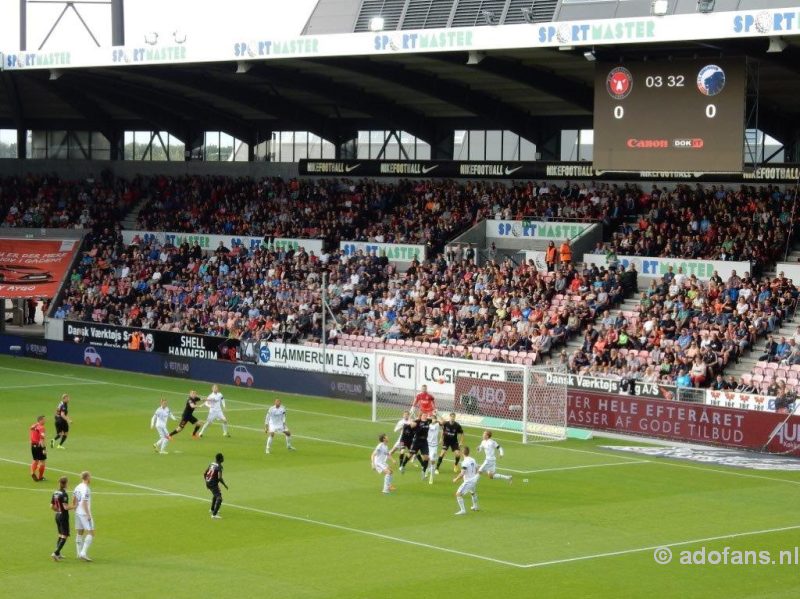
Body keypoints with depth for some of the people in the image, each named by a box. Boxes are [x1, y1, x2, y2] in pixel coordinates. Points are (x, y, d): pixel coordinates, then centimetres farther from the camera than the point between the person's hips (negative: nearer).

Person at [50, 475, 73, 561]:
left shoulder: (55, 493, 5)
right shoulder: (64, 494, -18)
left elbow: (52, 506, 8)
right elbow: (66, 507, -23)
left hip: (57, 516, 8)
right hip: (64, 516, -8)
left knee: (60, 535, 19)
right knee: (65, 536, -2)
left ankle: (58, 554, 22)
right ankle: (56, 553, -11)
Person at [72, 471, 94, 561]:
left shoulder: (77, 487, 8)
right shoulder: (86, 489, -18)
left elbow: (74, 500, 16)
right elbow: (84, 503, -21)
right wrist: (89, 516, -18)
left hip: (78, 513, 9)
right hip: (85, 514, -9)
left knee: (79, 533, 14)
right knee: (91, 533, -4)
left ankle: (79, 554, 18)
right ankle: (84, 553, -11)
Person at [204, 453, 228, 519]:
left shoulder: (211, 464, 8)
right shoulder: (219, 466, -16)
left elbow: (205, 474, 13)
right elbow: (219, 478, -26)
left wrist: (206, 482, 26)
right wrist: (224, 485, -13)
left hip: (208, 482, 9)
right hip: (213, 483, -9)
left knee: (215, 495, 33)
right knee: (219, 498, -10)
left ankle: (212, 509, 50)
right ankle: (214, 514, -20)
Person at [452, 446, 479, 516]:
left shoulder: (465, 462, -20)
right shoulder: (473, 460, 4)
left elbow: (462, 474, -24)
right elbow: (477, 471, 15)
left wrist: (456, 479, -9)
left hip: (468, 482, -8)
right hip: (474, 480, 8)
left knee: (458, 494, -9)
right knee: (473, 493, 35)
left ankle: (463, 510, -17)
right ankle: (475, 507, 54)